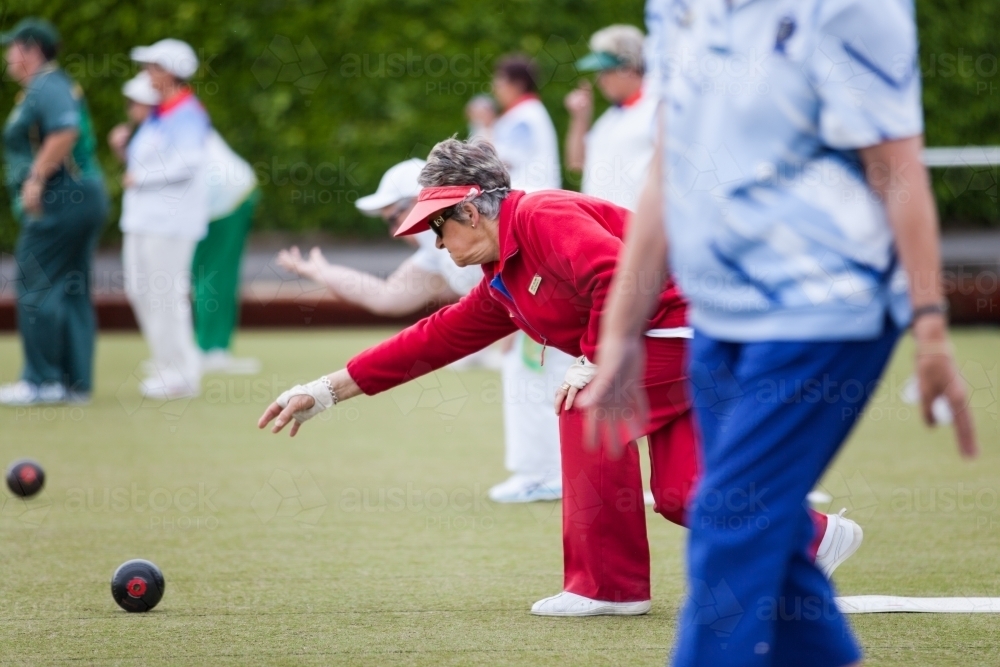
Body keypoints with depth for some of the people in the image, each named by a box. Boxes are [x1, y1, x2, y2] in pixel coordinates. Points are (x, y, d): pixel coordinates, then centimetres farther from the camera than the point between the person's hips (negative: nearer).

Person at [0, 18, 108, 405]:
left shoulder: (45, 87, -11)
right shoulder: (60, 85, 21)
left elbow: (66, 130, -27)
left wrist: (36, 177, -23)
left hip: (58, 200, -10)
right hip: (87, 196, 10)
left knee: (37, 287, -7)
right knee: (73, 292, 10)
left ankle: (41, 381, -6)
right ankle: (76, 383, 10)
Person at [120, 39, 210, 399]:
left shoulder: (187, 115, -13)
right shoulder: (158, 116, 18)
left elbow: (187, 163, -24)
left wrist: (140, 177, -18)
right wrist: (126, 149, 7)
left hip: (170, 219, -11)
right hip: (142, 217, 11)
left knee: (166, 292, -10)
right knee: (140, 290, 12)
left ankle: (181, 373, -5)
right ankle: (168, 367, 19)